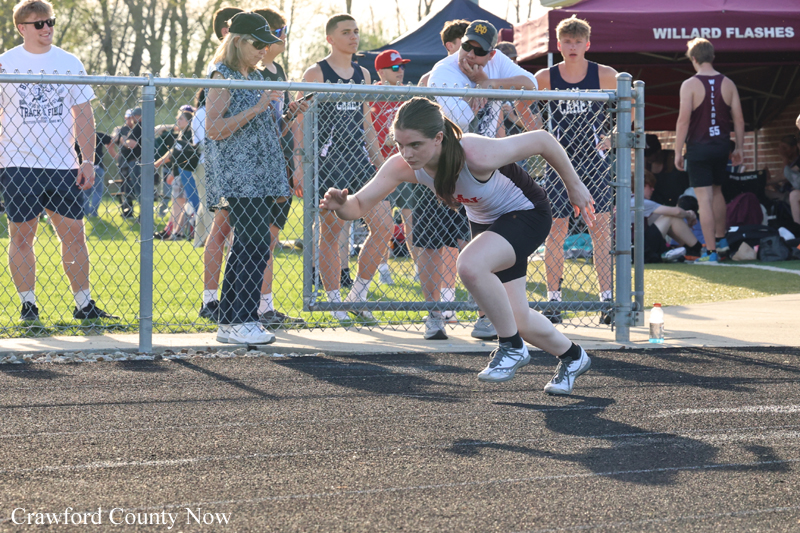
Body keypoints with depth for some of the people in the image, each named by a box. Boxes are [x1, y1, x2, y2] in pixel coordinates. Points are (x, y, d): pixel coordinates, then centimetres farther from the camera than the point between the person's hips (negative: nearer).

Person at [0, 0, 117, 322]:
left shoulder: (70, 63, 9)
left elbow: (83, 116, 10)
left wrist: (88, 160, 4)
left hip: (63, 164, 2)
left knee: (74, 232, 2)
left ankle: (84, 303, 10)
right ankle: (28, 304, 7)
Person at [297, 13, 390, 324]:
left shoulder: (362, 74, 15)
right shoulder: (316, 74, -3)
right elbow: (302, 123, -5)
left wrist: (380, 162, 17)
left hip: (359, 160, 6)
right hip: (328, 161, -6)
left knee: (384, 227, -3)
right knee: (330, 233, 0)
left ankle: (358, 293, 11)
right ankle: (335, 303, 9)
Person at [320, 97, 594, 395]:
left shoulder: (478, 157, -39)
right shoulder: (402, 166, -25)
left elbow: (542, 139, -26)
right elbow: (359, 205, -21)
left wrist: (574, 186, -12)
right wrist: (342, 206, -45)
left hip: (526, 214, -7)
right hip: (485, 222, 7)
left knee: (470, 265, -34)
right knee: (518, 320, 12)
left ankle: (512, 347, -11)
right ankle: (572, 357, 43)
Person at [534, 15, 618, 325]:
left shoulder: (604, 75, -3)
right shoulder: (546, 77, -1)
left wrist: (612, 137, -2)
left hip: (595, 160, -1)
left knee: (601, 230, -5)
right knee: (555, 232, 0)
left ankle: (607, 300, -3)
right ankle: (553, 300, 7)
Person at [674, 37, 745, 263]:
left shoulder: (690, 85, -10)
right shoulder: (728, 83, 4)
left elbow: (683, 120, -14)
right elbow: (738, 119, 5)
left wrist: (677, 152, -9)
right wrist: (739, 148, 14)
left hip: (698, 147, -5)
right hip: (722, 145, 5)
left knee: (704, 198, -3)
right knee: (717, 191, 24)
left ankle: (711, 251, -3)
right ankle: (721, 239, 33)